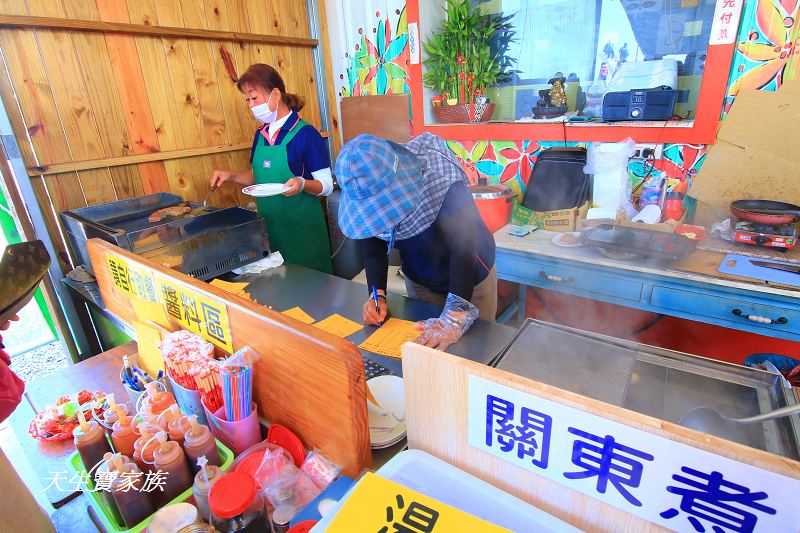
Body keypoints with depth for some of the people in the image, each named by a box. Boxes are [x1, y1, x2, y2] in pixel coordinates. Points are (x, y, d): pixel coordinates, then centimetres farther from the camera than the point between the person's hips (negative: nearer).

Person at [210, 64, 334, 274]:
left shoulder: (305, 133, -12)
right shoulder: (261, 134, 9)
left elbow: (327, 185, -11)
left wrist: (302, 184, -29)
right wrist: (232, 176, 3)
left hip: (303, 227, -6)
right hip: (269, 226, 6)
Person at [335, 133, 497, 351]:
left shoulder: (443, 181, -36)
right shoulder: (364, 187, -20)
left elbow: (464, 249, -39)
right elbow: (371, 243, -11)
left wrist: (455, 319, -44)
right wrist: (378, 294, -24)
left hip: (471, 277, -4)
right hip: (418, 280, 4)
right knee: (421, 344, 20)